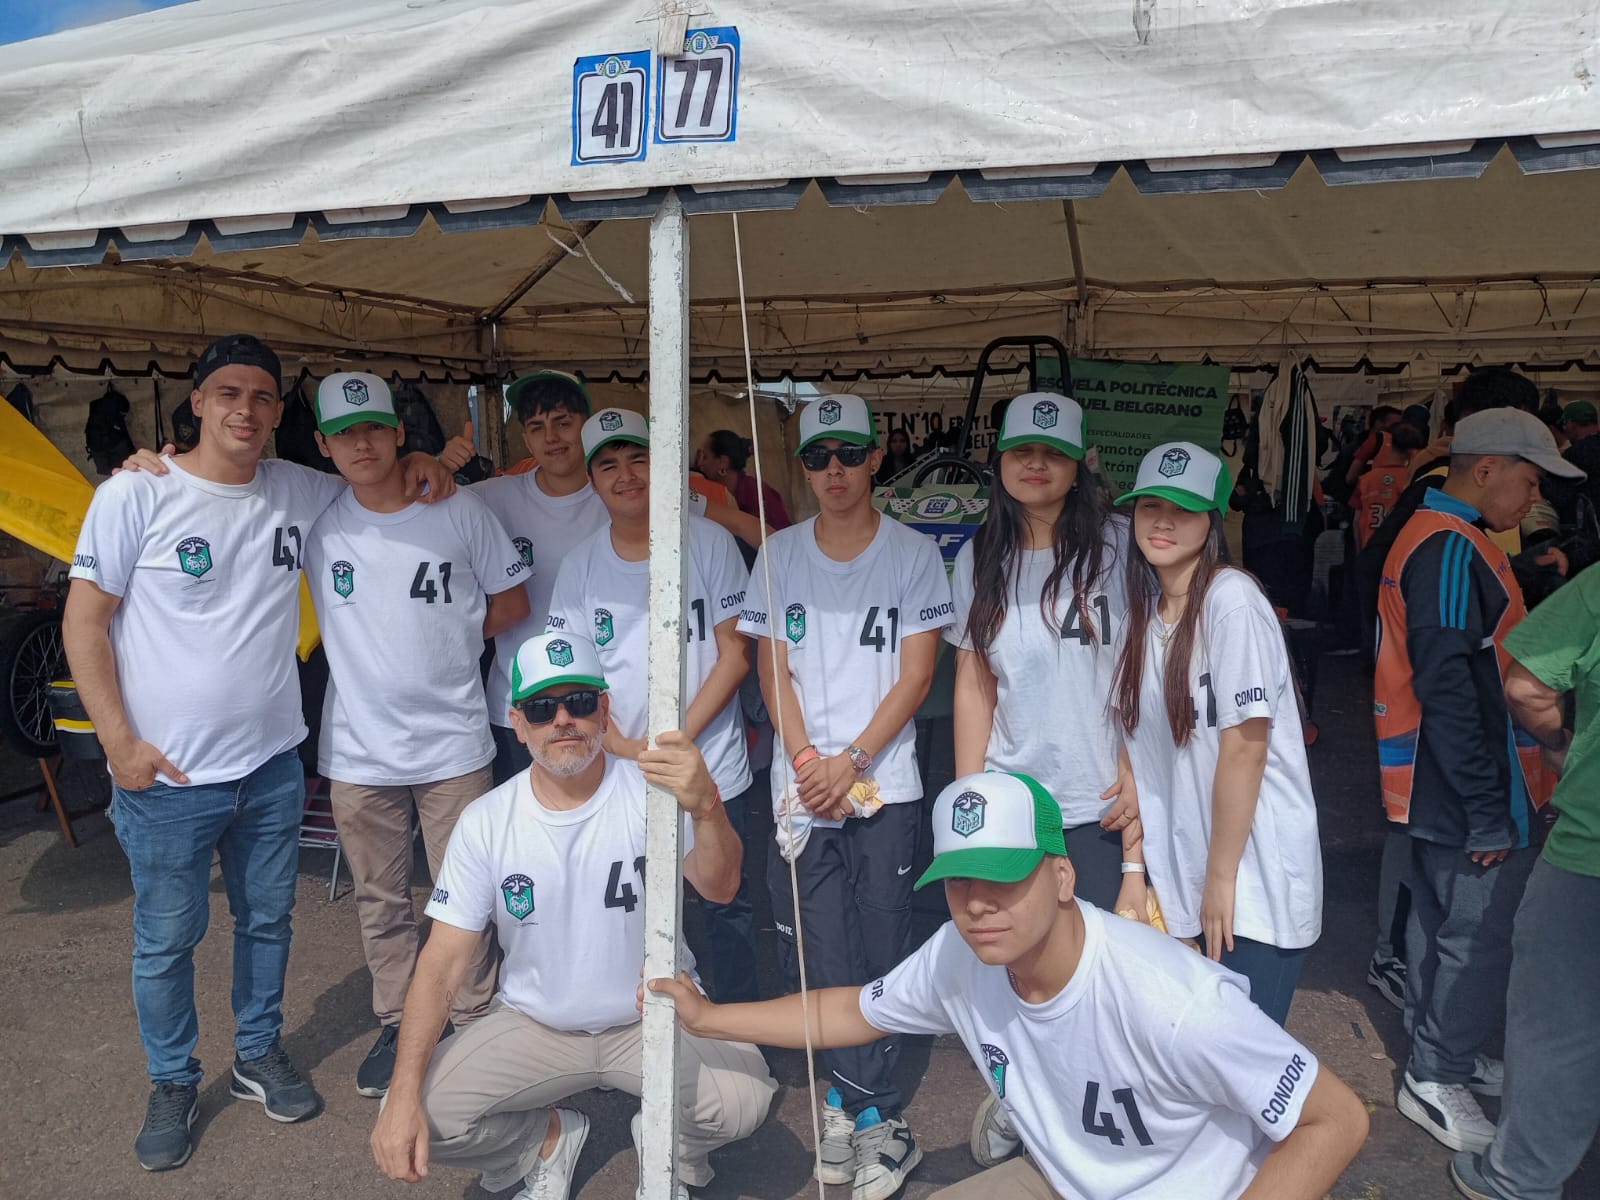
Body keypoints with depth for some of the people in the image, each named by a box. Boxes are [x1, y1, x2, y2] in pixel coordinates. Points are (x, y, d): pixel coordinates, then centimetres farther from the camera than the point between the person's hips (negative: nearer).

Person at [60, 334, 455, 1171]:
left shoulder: (303, 493, 2)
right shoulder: (136, 494, -9)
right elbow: (84, 621, -7)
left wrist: (424, 474, -3)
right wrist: (119, 740, -13)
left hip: (272, 764, 4)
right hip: (166, 776, -4)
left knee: (268, 920, 18)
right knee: (167, 939, 10)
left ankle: (260, 1056, 39)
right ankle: (173, 1084, 32)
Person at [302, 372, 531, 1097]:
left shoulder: (459, 512, -6)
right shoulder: (314, 517, -2)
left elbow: (512, 603, 4)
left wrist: (448, 639, -2)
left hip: (453, 743, -1)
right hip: (358, 750, 2)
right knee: (380, 901, 16)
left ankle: (473, 1022, 28)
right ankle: (397, 1023, 35)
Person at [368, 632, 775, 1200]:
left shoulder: (652, 791, -15)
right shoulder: (485, 822, -10)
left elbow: (719, 888, -30)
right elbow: (443, 963, -9)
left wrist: (705, 808, -53)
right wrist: (403, 1096, -21)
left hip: (655, 1015, -2)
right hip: (533, 1023, 2)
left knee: (742, 1098, -28)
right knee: (422, 1114, -19)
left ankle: (672, 1146, 10)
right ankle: (549, 1138, 13)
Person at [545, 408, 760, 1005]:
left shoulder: (709, 542, -5)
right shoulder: (580, 564, 1)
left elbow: (735, 652, -5)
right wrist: (624, 748, -13)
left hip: (715, 772, -2)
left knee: (727, 905, 9)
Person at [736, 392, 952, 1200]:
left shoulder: (914, 553, 1)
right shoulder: (779, 555, 7)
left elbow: (916, 675, -3)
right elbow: (772, 671, 5)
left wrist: (851, 760, -11)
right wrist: (807, 762, -8)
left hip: (884, 788, -1)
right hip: (801, 788, 2)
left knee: (880, 953, 2)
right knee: (823, 956, 2)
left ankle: (849, 1102, 19)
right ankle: (881, 1122, 15)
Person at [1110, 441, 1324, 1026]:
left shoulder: (1232, 601, -15)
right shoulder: (1146, 610, 7)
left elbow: (1245, 746, -17)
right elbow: (1147, 747, 8)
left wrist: (1220, 876, -14)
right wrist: (1137, 867, 6)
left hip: (1254, 877, -6)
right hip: (1182, 878, 6)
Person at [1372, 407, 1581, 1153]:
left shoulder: (1433, 537, 11)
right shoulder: (1453, 549, -21)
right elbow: (1449, 689, -25)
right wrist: (1488, 809, -21)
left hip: (1439, 784, 10)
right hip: (1467, 788, -10)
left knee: (1441, 919, 20)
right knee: (1480, 936, 2)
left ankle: (1440, 1052, 35)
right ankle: (1435, 1078, 16)